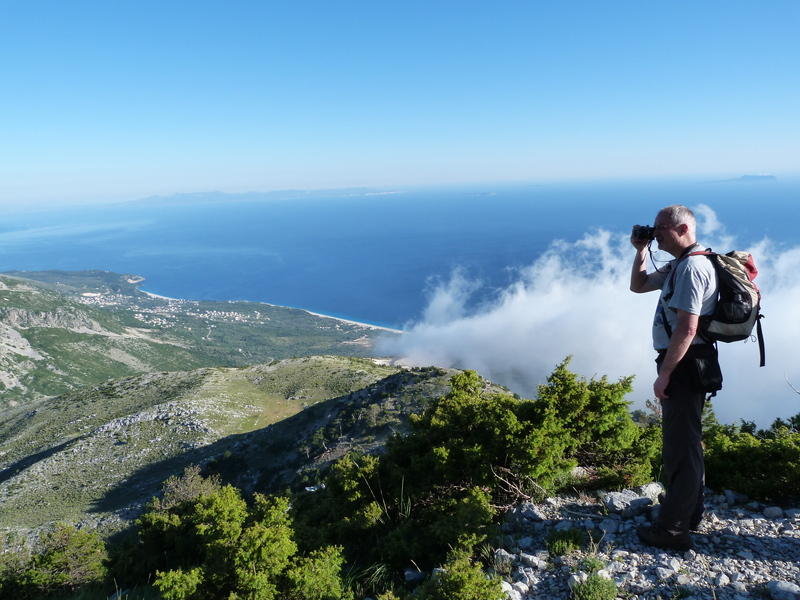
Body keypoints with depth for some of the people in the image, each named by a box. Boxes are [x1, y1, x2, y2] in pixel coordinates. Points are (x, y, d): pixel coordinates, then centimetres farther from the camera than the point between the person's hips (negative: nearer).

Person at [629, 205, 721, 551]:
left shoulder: (692, 267, -19)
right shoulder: (678, 266, 13)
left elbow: (687, 329, -25)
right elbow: (638, 286, 23)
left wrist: (664, 374, -21)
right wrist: (641, 250, 10)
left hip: (685, 366, -11)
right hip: (684, 365, 11)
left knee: (681, 445, -3)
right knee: (684, 441, 22)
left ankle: (673, 529, 8)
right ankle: (689, 513, 38)